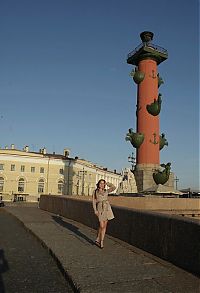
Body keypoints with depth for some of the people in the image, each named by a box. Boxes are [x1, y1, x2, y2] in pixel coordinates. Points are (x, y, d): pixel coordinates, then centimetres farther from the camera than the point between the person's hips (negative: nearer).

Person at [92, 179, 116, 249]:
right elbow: (94, 202, 2)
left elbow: (114, 187, 1)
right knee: (101, 226, -10)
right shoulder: (95, 192, 5)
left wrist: (107, 183, 5)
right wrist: (95, 210, -8)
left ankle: (101, 241, 14)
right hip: (100, 210, -3)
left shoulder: (106, 191, 11)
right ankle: (98, 240, 10)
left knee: (104, 226, 4)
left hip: (107, 209, 3)